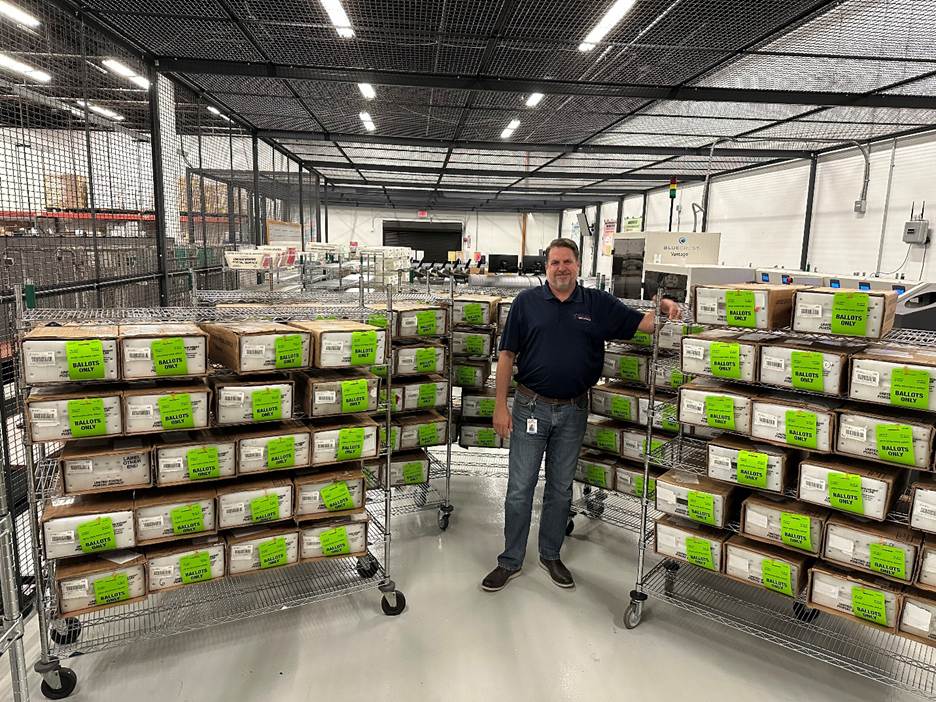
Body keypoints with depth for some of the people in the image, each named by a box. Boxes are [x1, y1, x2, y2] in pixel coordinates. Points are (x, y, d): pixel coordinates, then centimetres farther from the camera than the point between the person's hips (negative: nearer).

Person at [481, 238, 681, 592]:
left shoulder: (599, 304, 2)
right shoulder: (527, 302, -2)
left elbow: (643, 323, 1)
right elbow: (507, 354, -2)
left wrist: (663, 309, -23)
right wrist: (500, 405, -6)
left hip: (573, 409, 2)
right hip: (531, 406, -2)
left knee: (560, 489, 14)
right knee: (520, 489, 4)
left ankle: (551, 555, 32)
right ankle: (510, 561, 19)